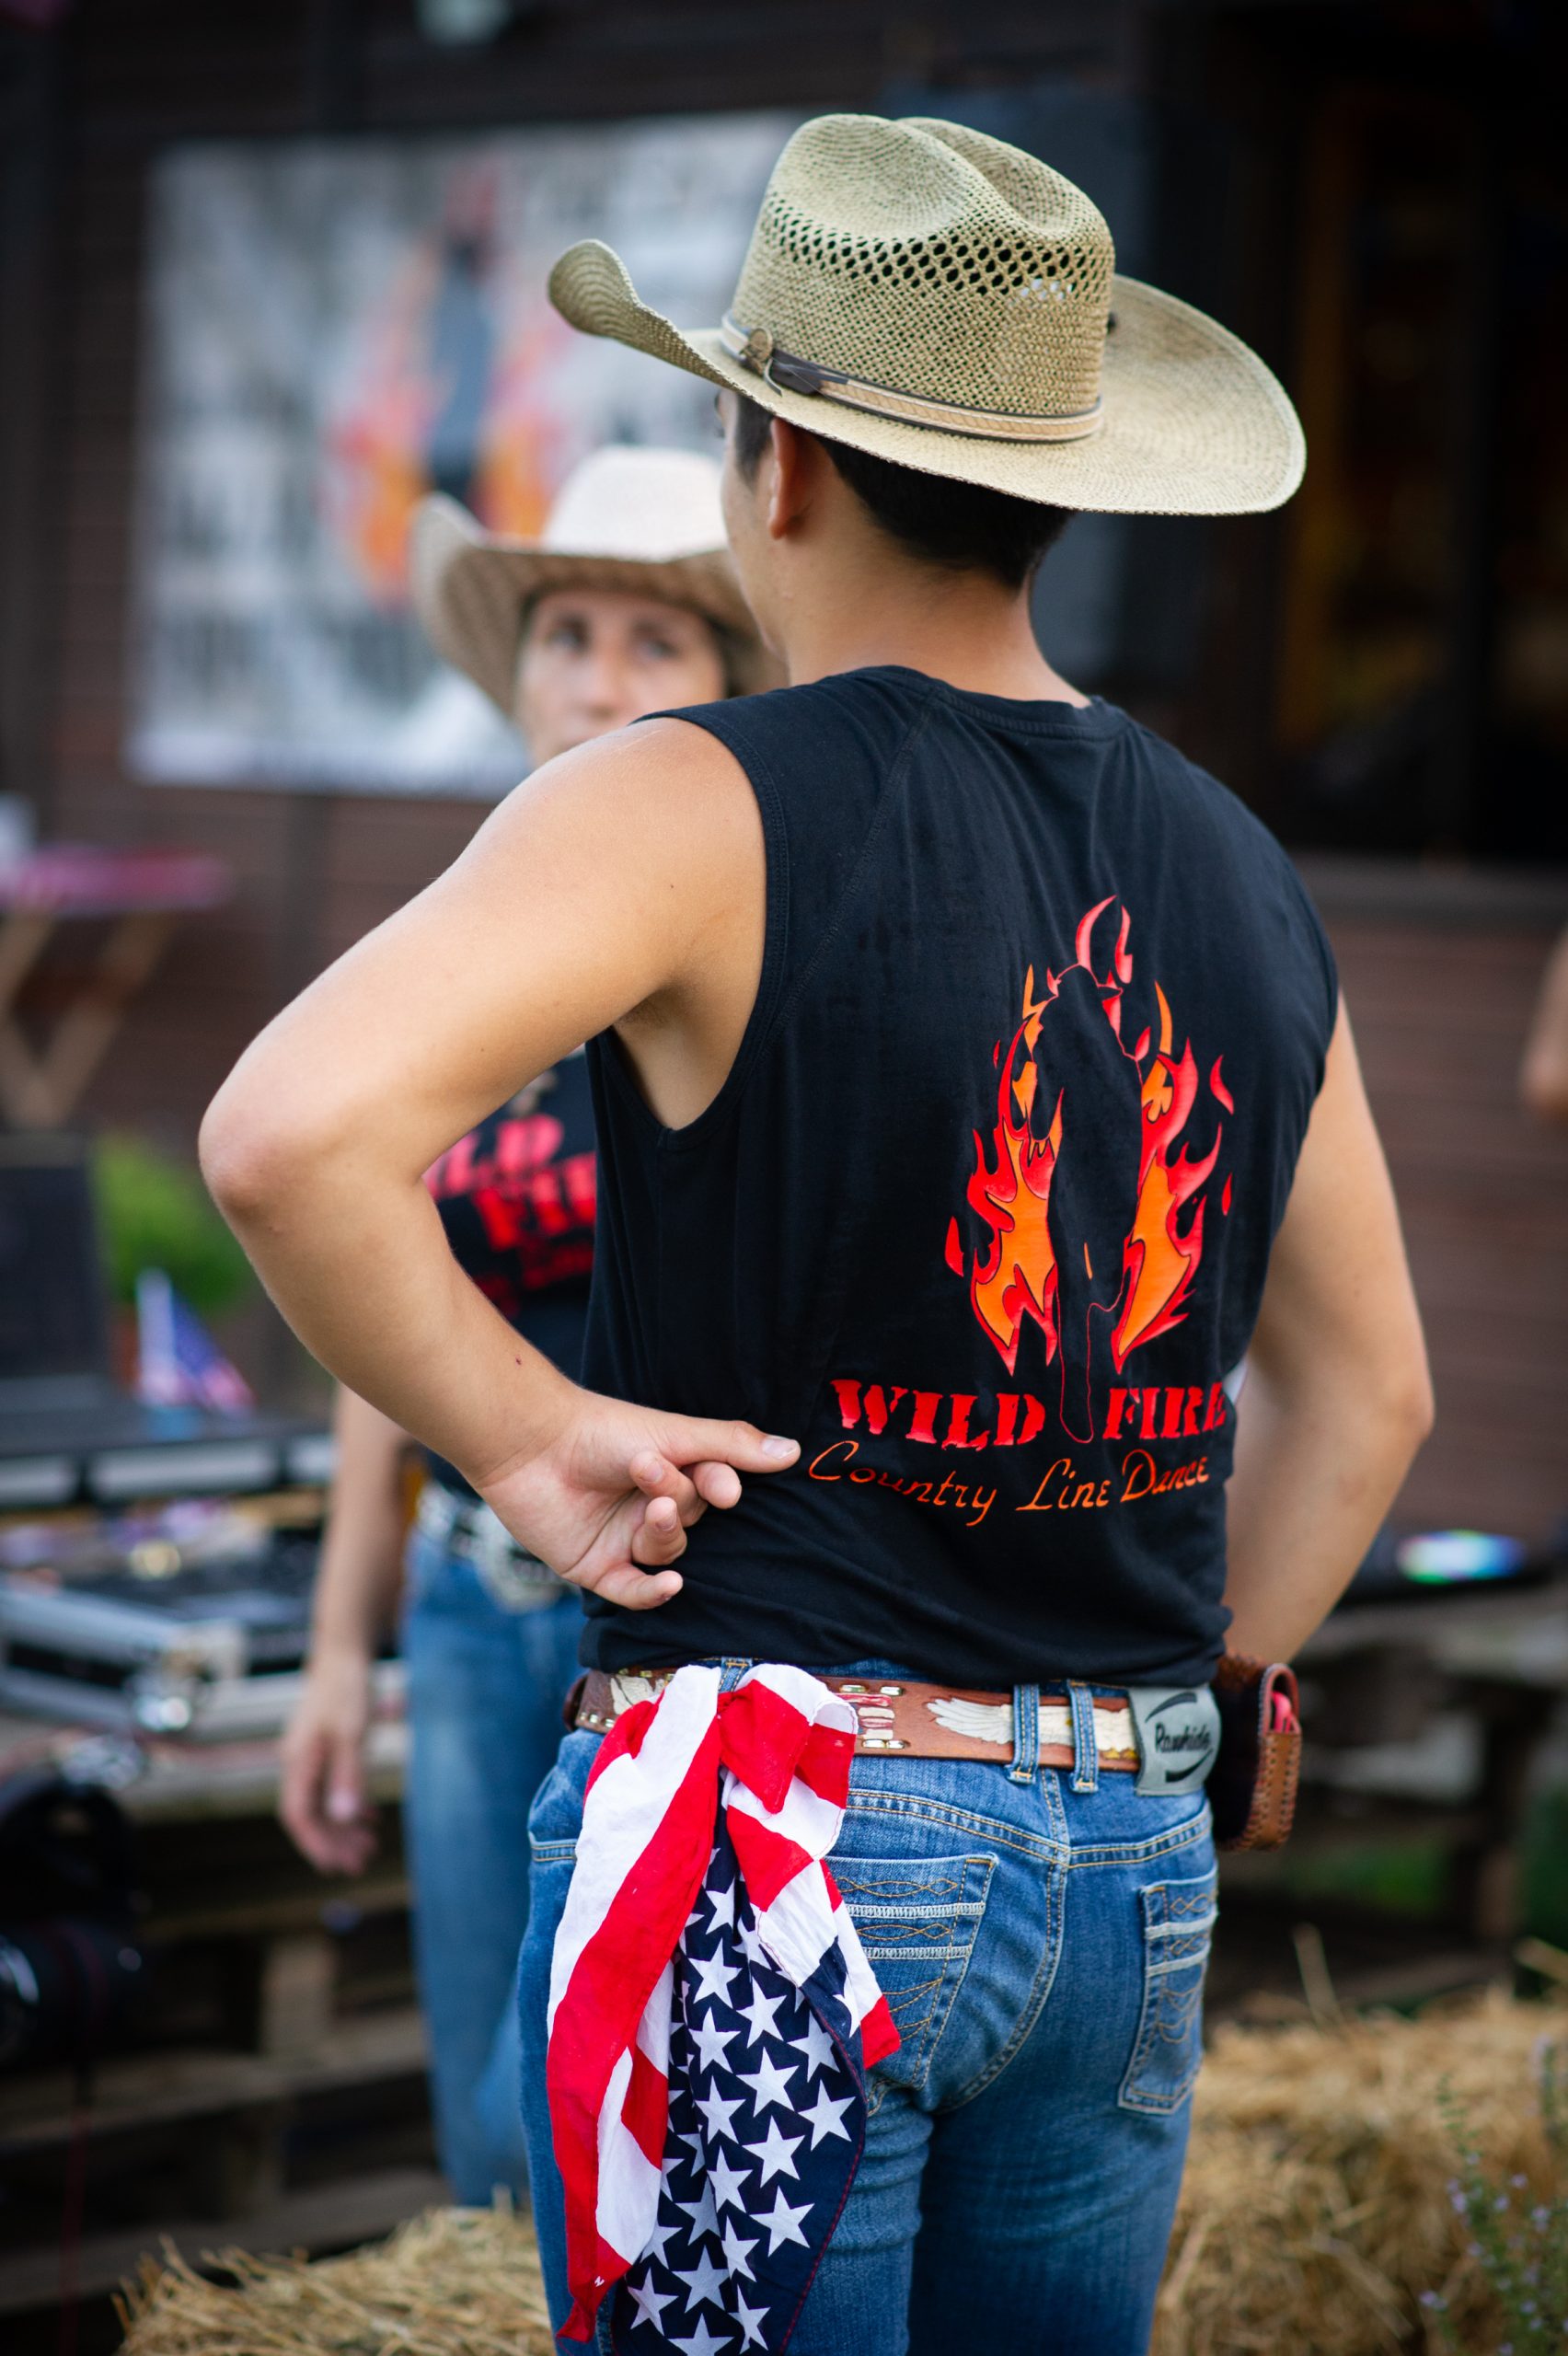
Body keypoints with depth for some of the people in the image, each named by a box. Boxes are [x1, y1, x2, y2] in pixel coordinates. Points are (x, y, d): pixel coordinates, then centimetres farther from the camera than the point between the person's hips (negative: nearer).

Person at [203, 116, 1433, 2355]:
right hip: (1132, 1862, 6)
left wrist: (522, 1440, -15)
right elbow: (1362, 1390, 17)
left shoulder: (704, 810, -12)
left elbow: (290, 1130, -28)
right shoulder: (1237, 870, 8)